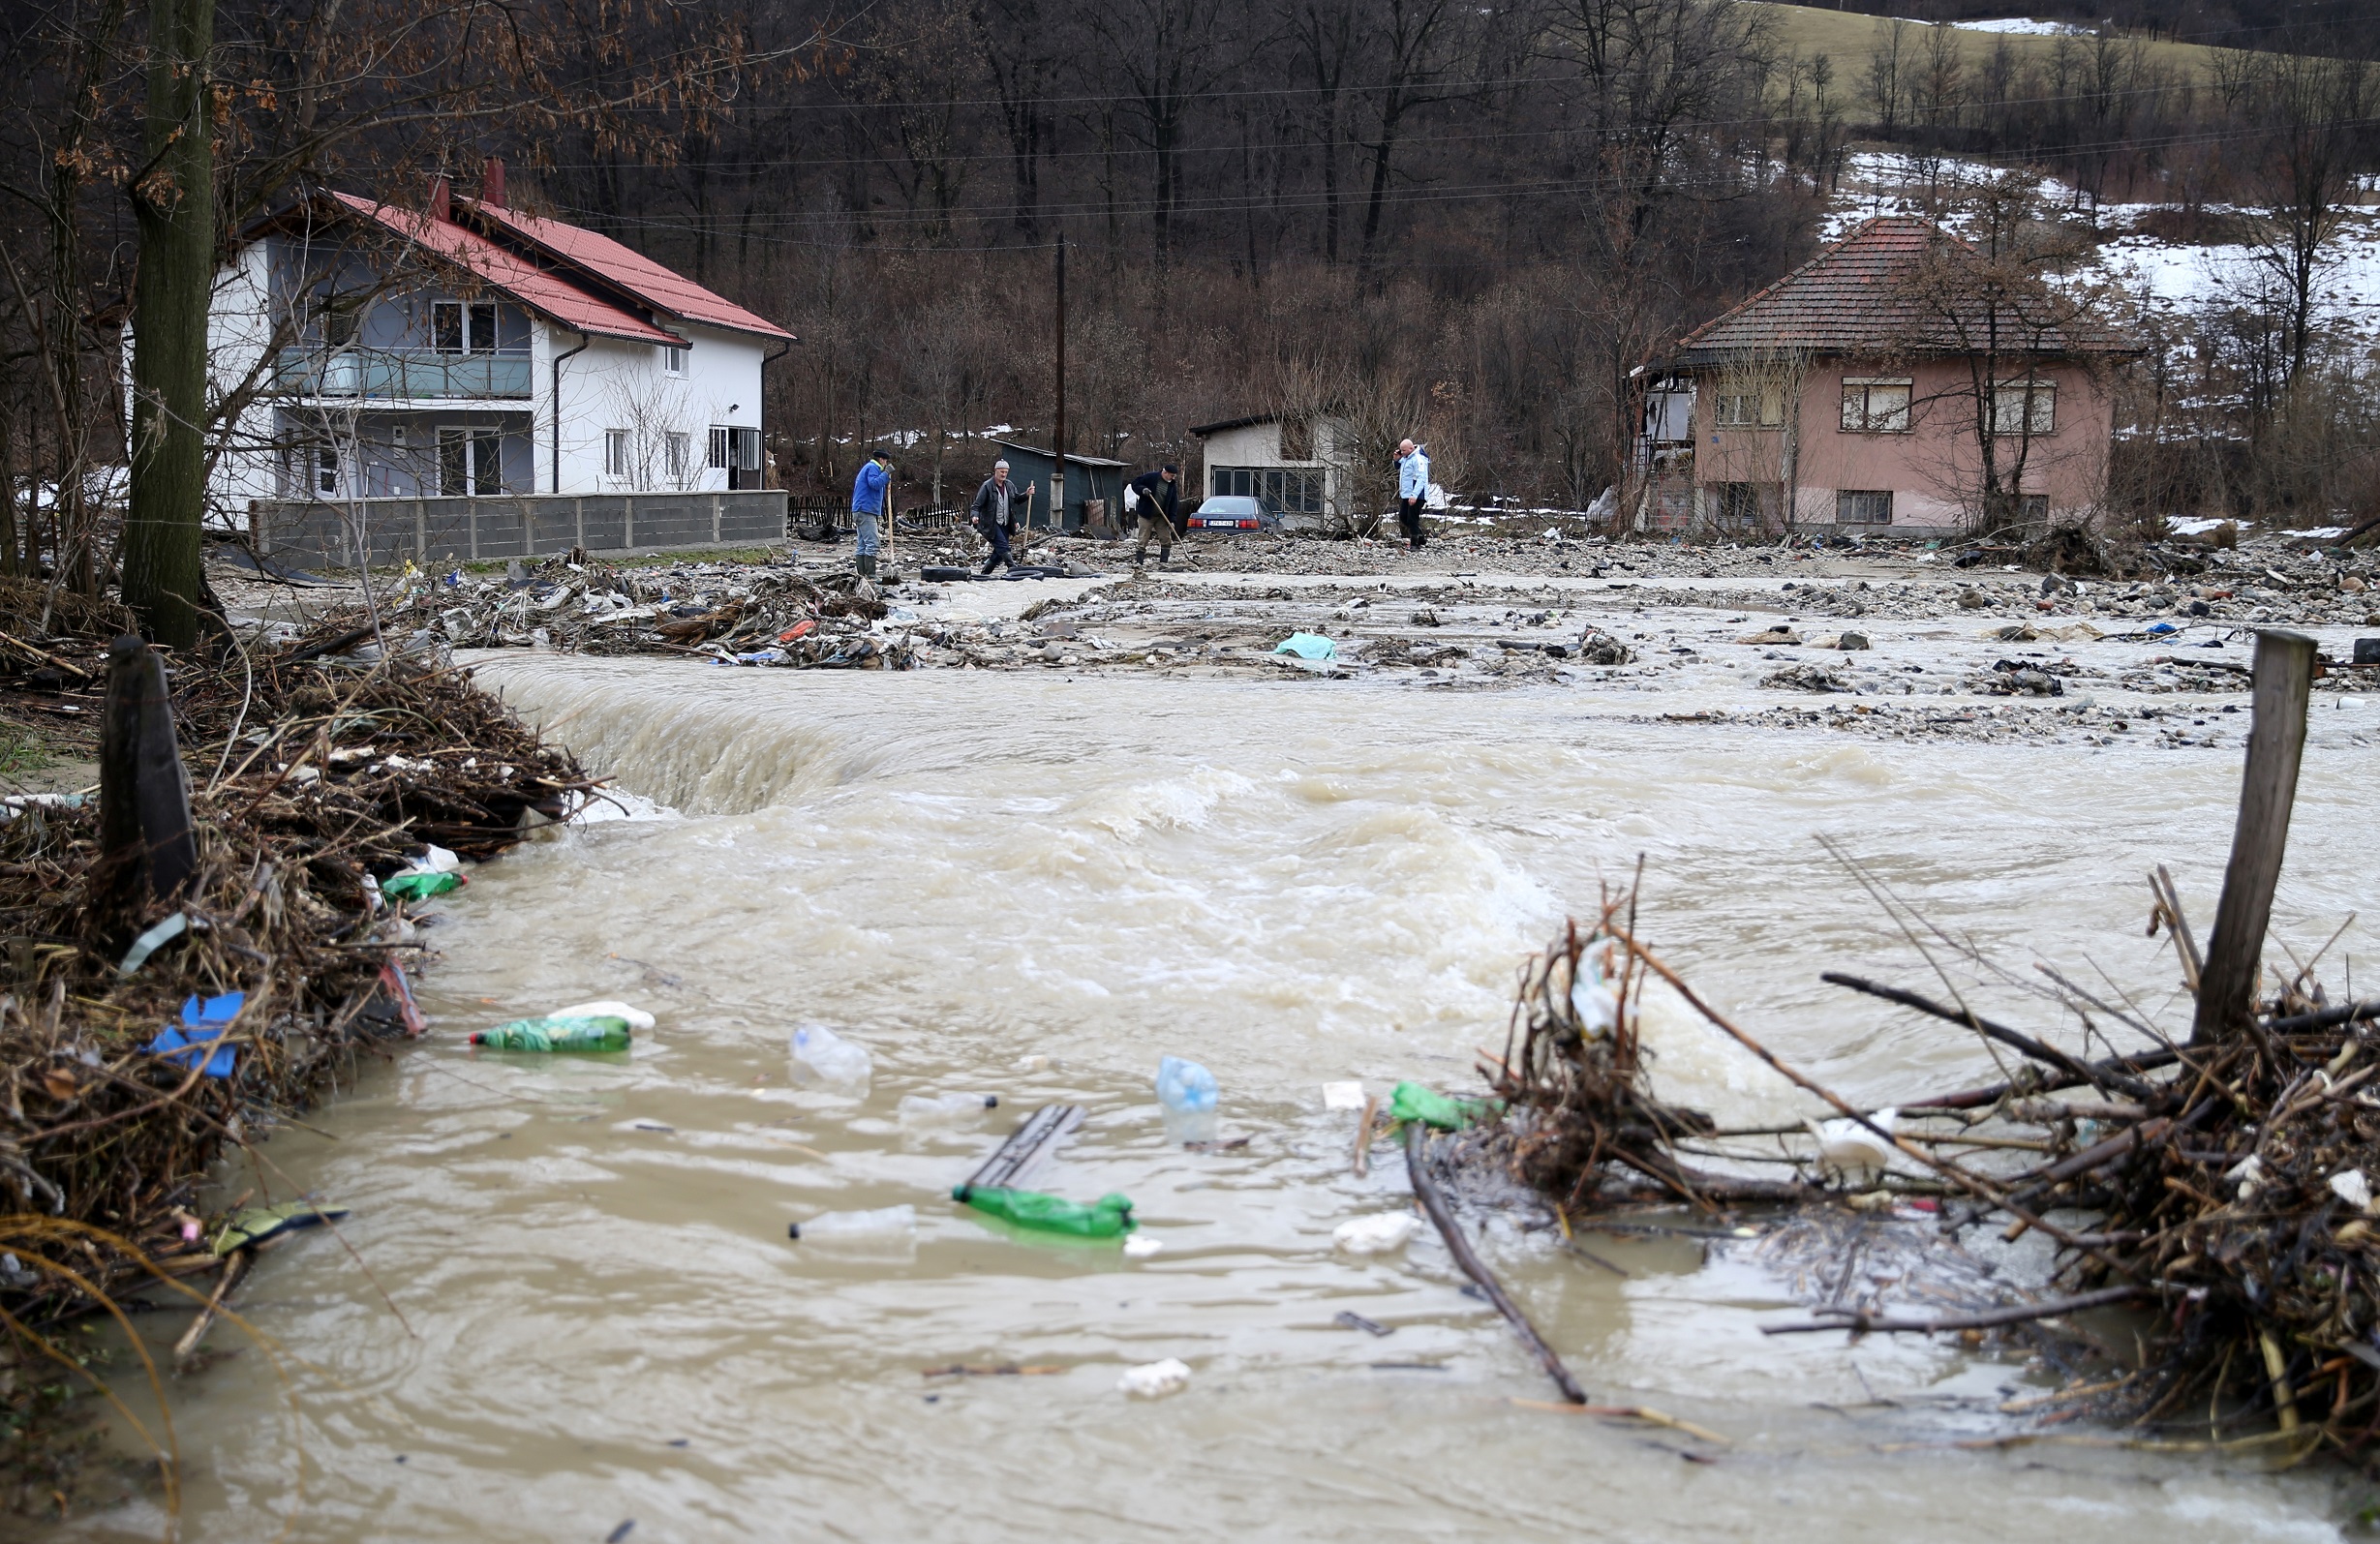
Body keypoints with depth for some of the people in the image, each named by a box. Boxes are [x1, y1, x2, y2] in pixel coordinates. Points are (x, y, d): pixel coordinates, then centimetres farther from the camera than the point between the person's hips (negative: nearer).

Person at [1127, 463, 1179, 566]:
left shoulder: (1172, 485, 2)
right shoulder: (1150, 477, -10)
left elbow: (1174, 503, 1)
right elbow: (1135, 484, -3)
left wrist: (1172, 520, -6)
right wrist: (1142, 490, -25)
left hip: (1161, 517, 5)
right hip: (1146, 515, -5)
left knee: (1166, 540, 5)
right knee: (1143, 541, -6)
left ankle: (1164, 561, 14)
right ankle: (1137, 561, -3)